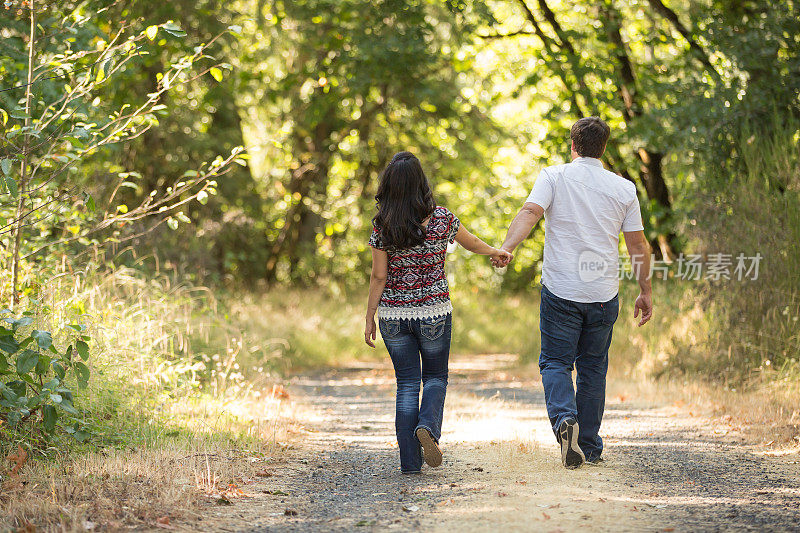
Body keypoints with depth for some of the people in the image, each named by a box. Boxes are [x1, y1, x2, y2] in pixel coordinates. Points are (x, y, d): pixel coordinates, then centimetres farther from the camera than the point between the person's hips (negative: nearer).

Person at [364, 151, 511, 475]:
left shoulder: (382, 226, -8)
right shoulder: (441, 219, -8)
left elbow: (379, 277, -6)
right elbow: (471, 243, 10)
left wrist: (369, 318, 3)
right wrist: (496, 252, 30)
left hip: (393, 314, 1)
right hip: (434, 312, -1)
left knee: (407, 384, 9)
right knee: (435, 377, 17)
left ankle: (410, 461, 5)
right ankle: (428, 426, -12)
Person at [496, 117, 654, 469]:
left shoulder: (554, 177, -1)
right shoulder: (624, 188, 5)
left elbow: (530, 212, -19)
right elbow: (638, 246, 6)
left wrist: (506, 248, -31)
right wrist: (645, 292, 15)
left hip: (560, 292, -2)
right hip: (603, 294, 2)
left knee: (555, 363, 6)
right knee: (593, 368, 13)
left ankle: (564, 418, -22)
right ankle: (590, 449, 16)